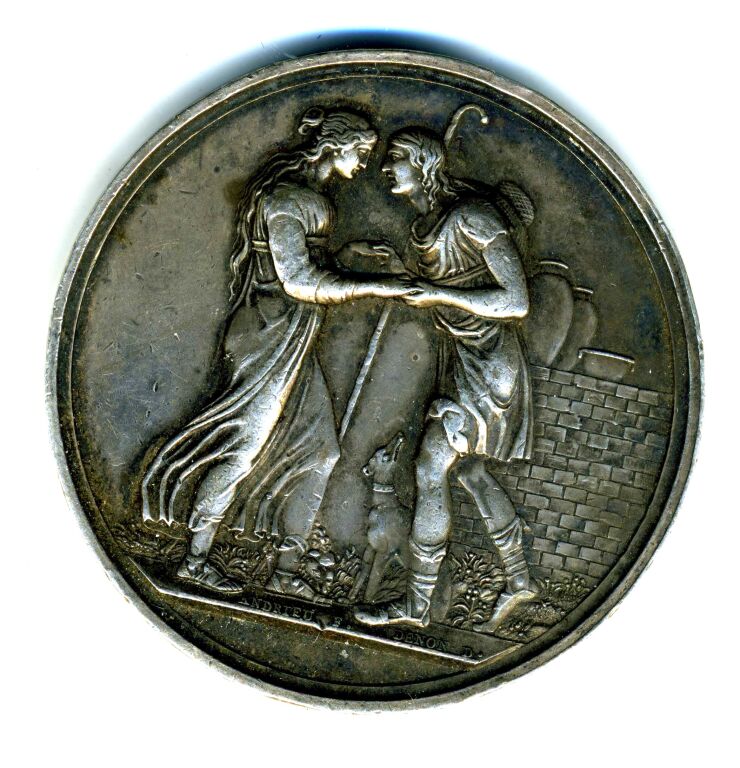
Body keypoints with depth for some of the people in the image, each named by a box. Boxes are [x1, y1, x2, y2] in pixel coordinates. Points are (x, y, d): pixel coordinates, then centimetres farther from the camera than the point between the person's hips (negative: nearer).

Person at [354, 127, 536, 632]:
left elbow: (517, 302, -25)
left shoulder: (473, 217, -21)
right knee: (472, 473, 15)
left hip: (487, 360, -9)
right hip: (459, 355, 9)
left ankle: (417, 604, 0)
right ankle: (519, 580, 30)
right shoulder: (424, 225, 6)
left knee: (430, 471, -9)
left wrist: (438, 294, -25)